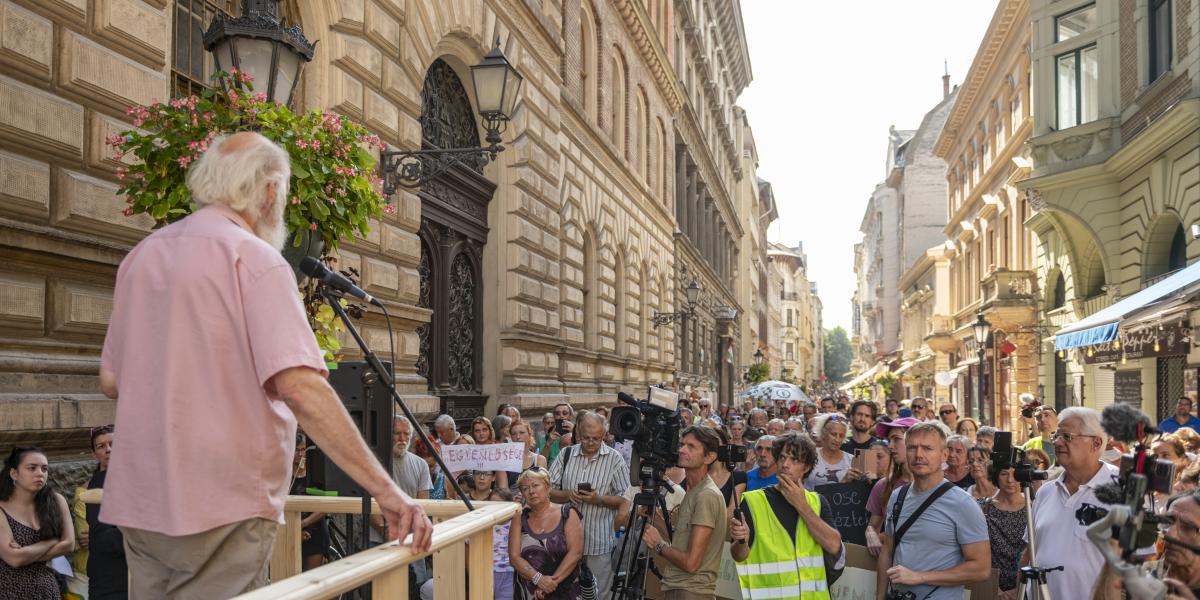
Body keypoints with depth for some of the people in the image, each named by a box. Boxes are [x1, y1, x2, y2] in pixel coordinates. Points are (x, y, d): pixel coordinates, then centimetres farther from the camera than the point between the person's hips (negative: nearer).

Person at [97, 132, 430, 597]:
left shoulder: (141, 256, 9)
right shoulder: (254, 258, -14)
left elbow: (111, 382, 15)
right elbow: (300, 387, -25)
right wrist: (384, 489, -25)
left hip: (138, 503, 7)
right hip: (221, 507, -7)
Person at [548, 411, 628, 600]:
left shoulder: (614, 458, 0)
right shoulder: (566, 455, 6)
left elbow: (625, 499, -2)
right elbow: (549, 491, 6)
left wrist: (599, 499, -18)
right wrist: (567, 495, -13)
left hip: (599, 542, -2)